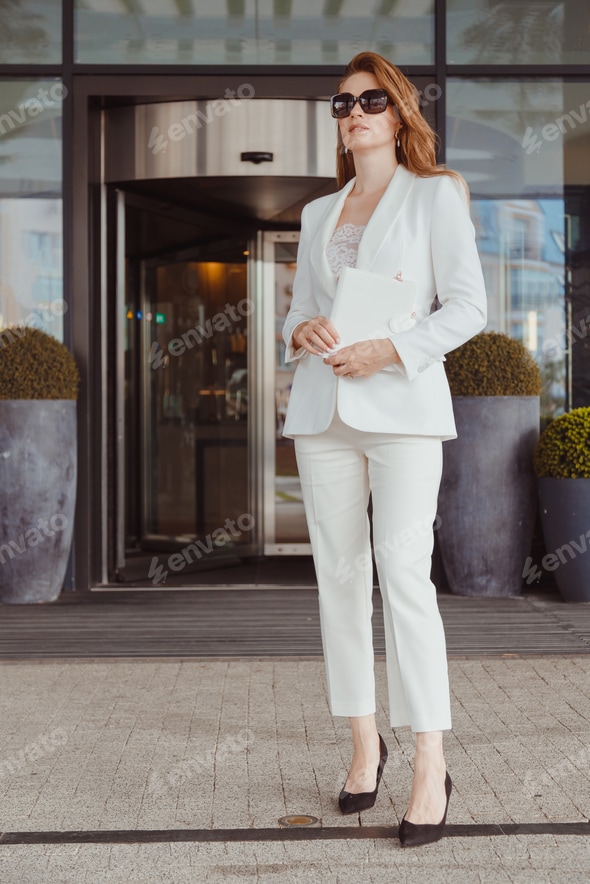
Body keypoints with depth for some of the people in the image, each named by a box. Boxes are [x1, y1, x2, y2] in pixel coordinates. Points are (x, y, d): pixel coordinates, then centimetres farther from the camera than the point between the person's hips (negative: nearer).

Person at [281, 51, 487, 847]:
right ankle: (364, 741, 15)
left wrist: (391, 350, -15)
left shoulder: (435, 196, 6)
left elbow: (467, 306, -1)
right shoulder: (318, 214, 20)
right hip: (322, 408, 5)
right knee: (340, 574, 3)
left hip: (403, 405, -5)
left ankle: (431, 765, -10)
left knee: (404, 572, -15)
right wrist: (301, 334, -3)